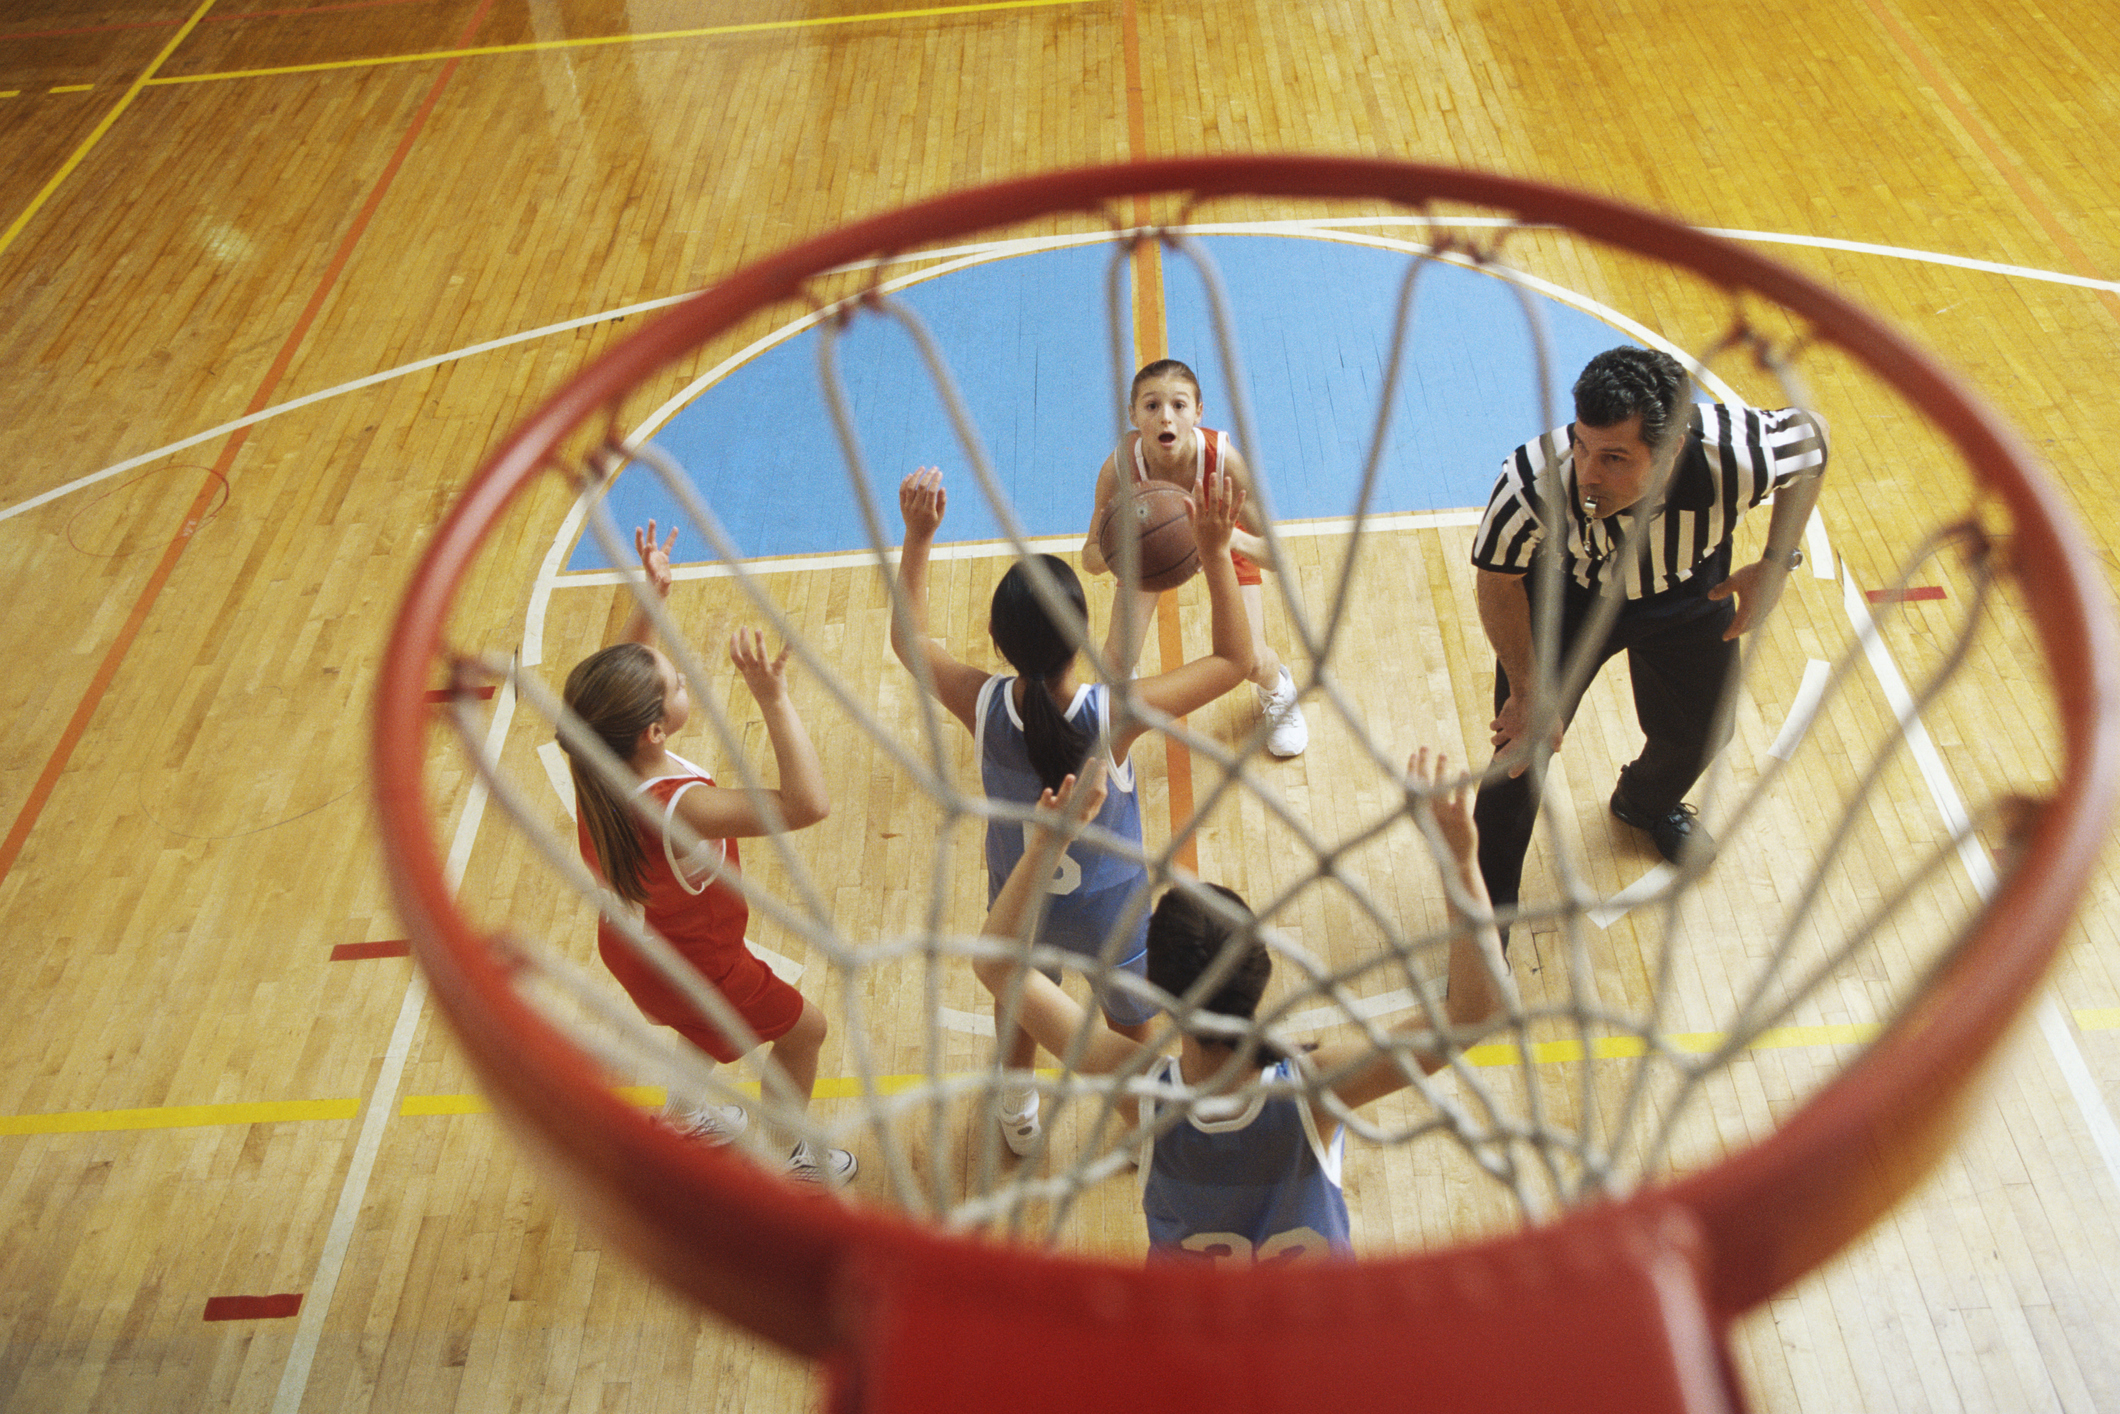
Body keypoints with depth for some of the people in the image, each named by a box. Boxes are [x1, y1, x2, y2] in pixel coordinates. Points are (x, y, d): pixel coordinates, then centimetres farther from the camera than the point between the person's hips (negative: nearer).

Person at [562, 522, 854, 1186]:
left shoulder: (595, 763, -23)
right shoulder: (679, 811, -46)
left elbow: (624, 672, 0)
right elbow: (809, 803, -54)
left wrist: (651, 597, -10)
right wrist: (773, 698, -55)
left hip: (633, 944, 8)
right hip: (692, 967, -8)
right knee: (804, 1028, 19)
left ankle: (684, 1114, 65)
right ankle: (779, 1153, 43)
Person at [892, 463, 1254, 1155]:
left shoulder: (981, 705, -28)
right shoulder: (1113, 713, -36)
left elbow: (909, 637, -7)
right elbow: (1234, 660, -23)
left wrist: (917, 539, -7)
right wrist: (1216, 551, -27)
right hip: (1111, 909, -2)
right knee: (1130, 1021, 28)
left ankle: (1017, 1113, 60)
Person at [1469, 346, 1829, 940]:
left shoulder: (1734, 457, -40)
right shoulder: (1534, 480, -43)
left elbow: (1811, 431, -14)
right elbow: (1497, 579, -21)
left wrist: (1778, 562, -16)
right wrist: (1528, 690, -17)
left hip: (1689, 596, 3)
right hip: (1566, 596, -2)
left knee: (1703, 733, 21)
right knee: (1520, 746, -6)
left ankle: (1649, 803, 60)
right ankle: (1489, 911, 21)